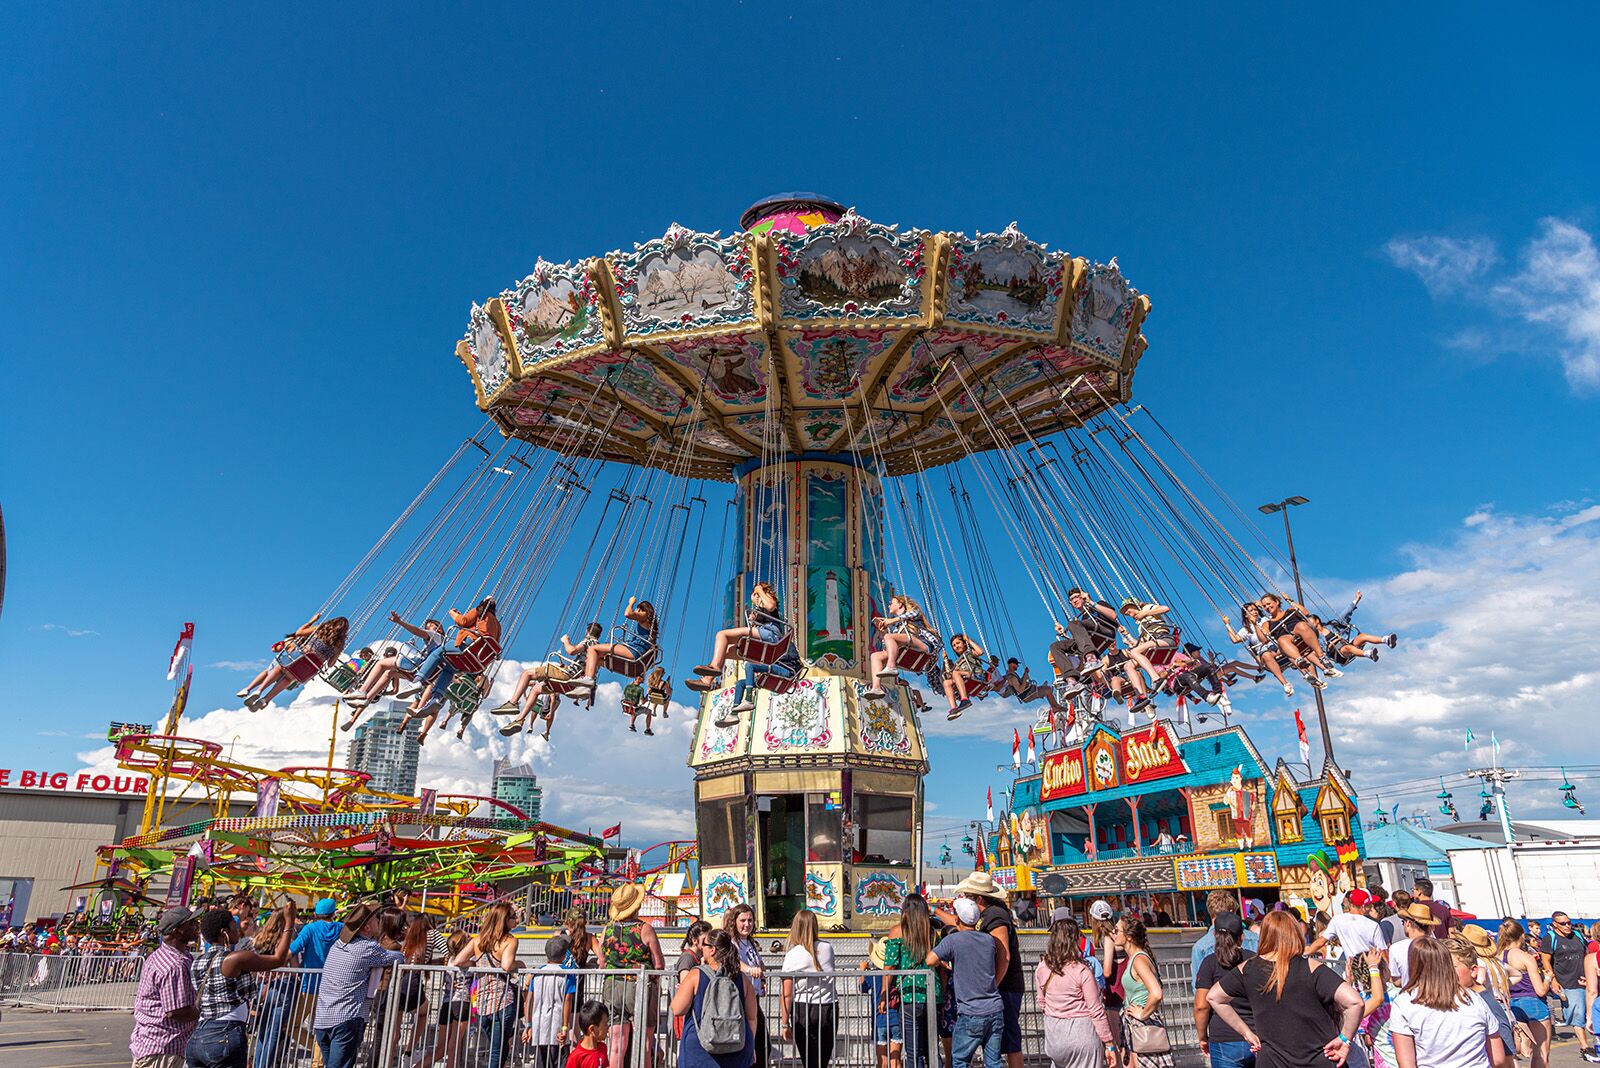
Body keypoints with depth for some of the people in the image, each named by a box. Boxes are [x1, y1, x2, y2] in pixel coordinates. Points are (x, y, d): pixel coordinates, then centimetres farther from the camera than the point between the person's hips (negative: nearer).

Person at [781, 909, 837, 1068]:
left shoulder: (792, 955, -11)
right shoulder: (827, 948, 0)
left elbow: (787, 994, -12)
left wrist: (785, 1024, -5)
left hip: (803, 1011, -3)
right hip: (829, 1009, 3)